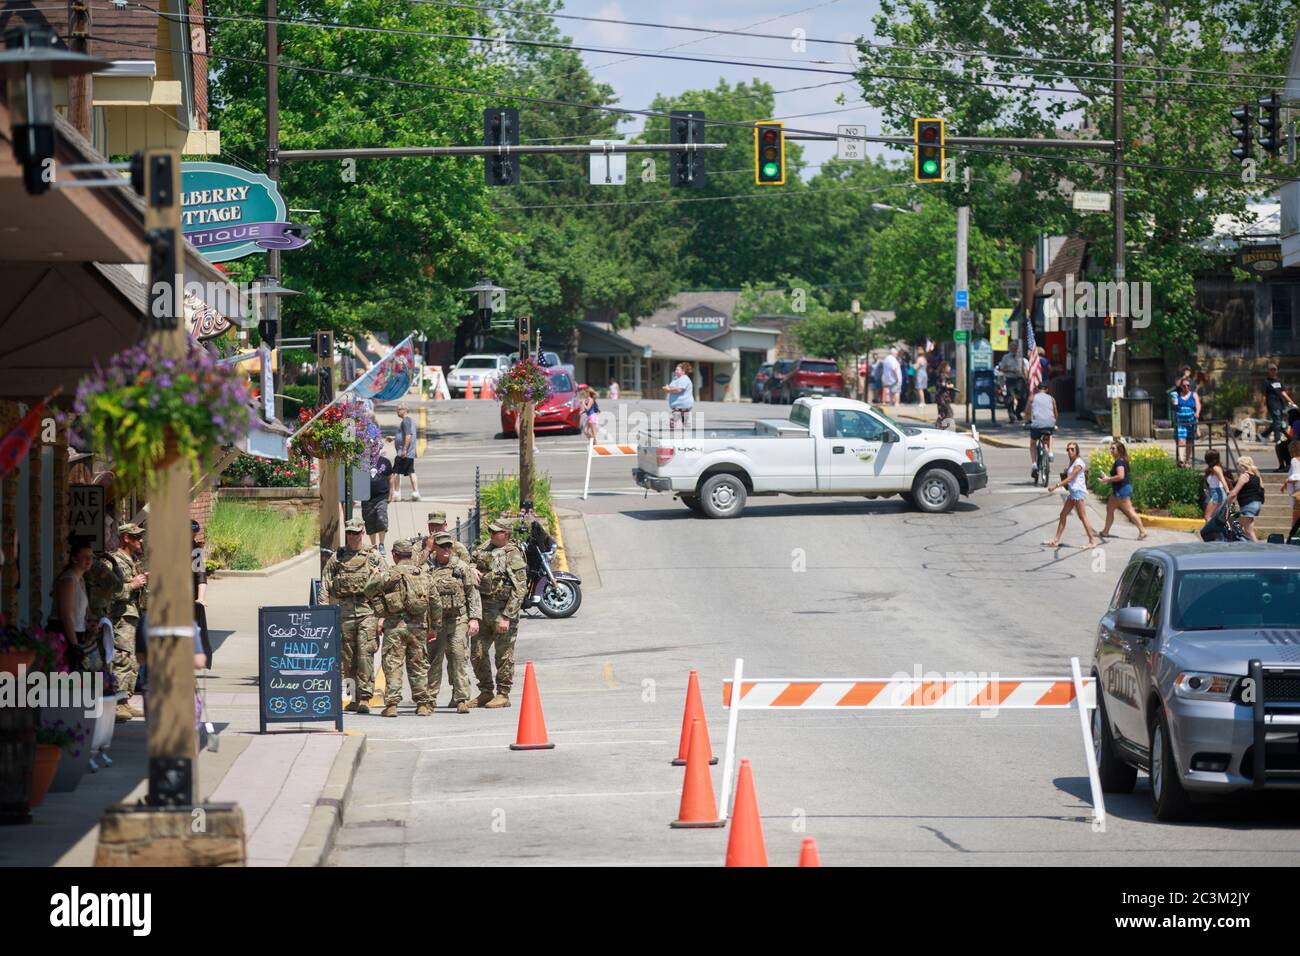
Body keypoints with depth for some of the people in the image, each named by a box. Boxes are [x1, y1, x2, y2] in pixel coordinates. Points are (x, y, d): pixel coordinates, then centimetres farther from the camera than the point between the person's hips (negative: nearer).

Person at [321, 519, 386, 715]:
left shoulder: (373, 558, 8)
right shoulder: (336, 559, 12)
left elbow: (384, 588, 5)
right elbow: (325, 588, 9)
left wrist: (382, 617, -2)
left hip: (368, 611, -2)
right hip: (343, 611, 2)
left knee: (365, 654, -10)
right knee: (348, 657, 5)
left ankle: (364, 698, -12)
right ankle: (354, 698, 14)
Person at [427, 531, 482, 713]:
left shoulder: (462, 567, 5)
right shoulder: (427, 570, 7)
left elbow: (473, 594, 4)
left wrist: (474, 618, -5)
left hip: (458, 620, -1)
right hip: (435, 622, 2)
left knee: (459, 659, -8)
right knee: (433, 660, 4)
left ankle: (461, 699, -6)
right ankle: (430, 698, 12)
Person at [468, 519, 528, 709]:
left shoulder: (514, 556, -10)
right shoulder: (484, 550, 10)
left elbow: (519, 590, -14)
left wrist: (507, 617, -19)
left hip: (502, 609, -7)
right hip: (482, 608, 7)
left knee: (504, 655, 1)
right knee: (477, 654, 8)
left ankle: (503, 695, 9)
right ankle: (485, 693, 19)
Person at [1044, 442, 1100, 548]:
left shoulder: (1078, 463, -13)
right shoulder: (1072, 462, 15)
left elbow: (1070, 478, -19)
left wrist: (1056, 485, -21)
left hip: (1078, 492, -10)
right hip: (1073, 492, 10)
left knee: (1082, 517, -6)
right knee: (1063, 514, 8)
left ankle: (1092, 541, 0)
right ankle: (1056, 540, 10)